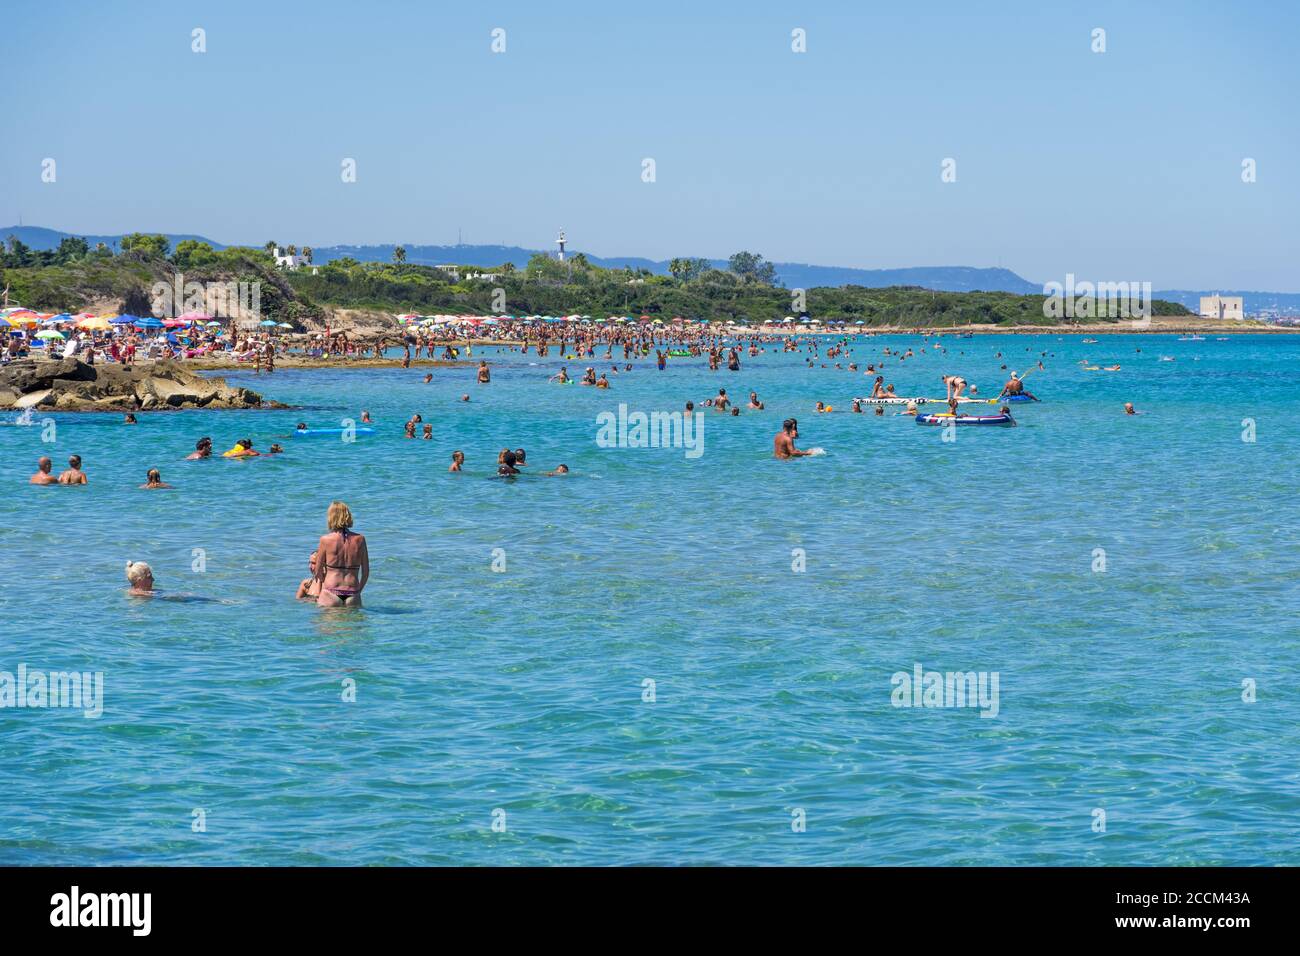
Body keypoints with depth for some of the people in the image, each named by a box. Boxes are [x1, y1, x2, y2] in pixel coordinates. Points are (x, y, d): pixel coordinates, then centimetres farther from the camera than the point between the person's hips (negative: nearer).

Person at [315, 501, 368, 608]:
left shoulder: (325, 540, -2)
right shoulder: (360, 539, 3)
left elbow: (318, 572, 6)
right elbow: (366, 572, 9)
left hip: (330, 595, -2)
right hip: (353, 596, 2)